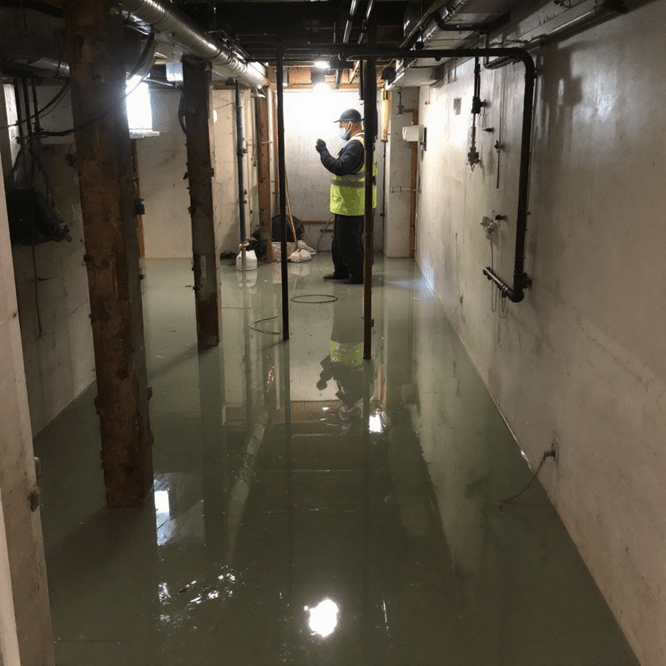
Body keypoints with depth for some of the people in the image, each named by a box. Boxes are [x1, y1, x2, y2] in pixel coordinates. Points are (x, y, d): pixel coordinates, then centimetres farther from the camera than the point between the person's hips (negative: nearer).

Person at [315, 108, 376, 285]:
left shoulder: (355, 144, -20)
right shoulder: (361, 141, 15)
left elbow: (339, 167, -29)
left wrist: (323, 151, -22)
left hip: (350, 204, -11)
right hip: (347, 203, 11)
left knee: (349, 241, -3)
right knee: (340, 238, 19)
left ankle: (357, 275, 5)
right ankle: (341, 271, 28)